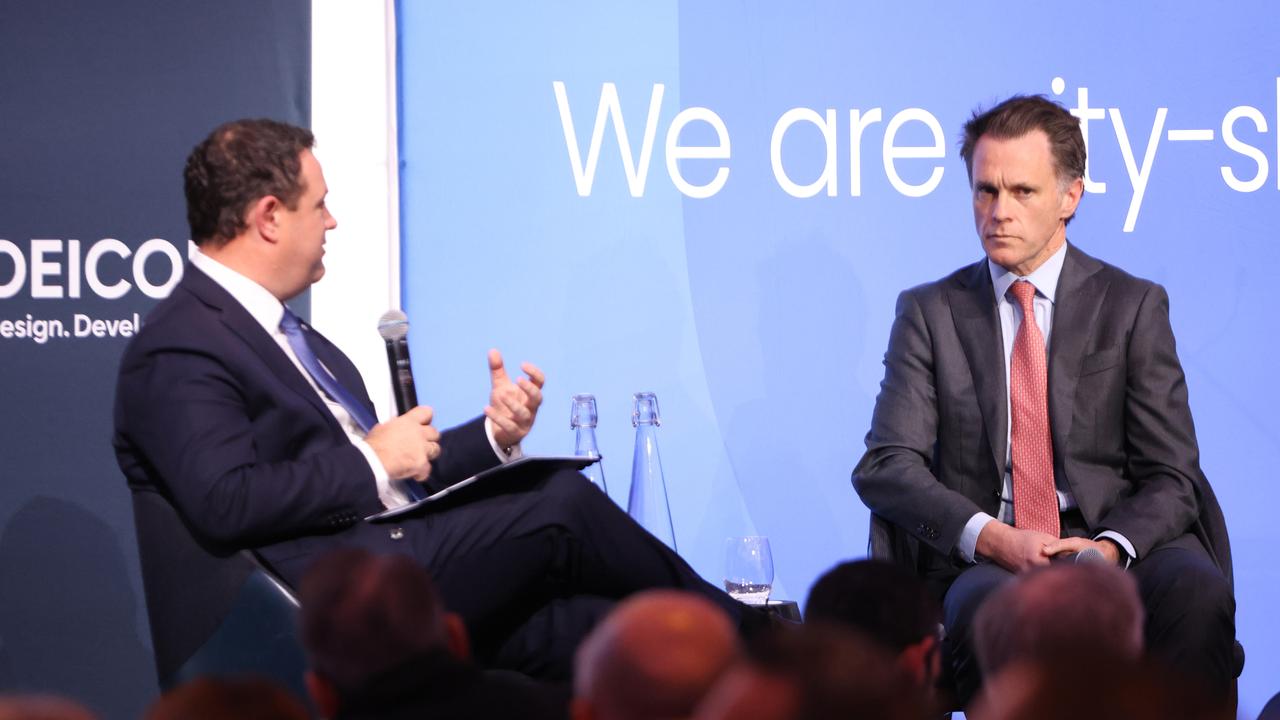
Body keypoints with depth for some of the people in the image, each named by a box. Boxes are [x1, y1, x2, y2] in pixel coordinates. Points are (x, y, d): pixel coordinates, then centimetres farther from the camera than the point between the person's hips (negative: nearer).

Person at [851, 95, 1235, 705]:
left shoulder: (1133, 306, 12)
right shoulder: (930, 312, 13)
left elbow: (1171, 476, 6)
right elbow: (884, 467, 3)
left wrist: (1110, 547, -17)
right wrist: (992, 539, -15)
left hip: (1122, 545, 1)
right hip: (983, 561, -1)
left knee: (1195, 591, -33)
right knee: (985, 607, -37)